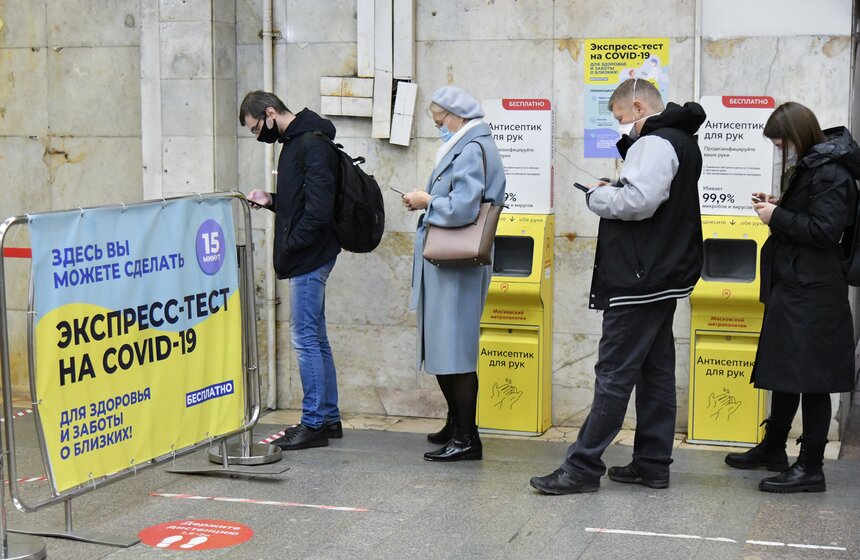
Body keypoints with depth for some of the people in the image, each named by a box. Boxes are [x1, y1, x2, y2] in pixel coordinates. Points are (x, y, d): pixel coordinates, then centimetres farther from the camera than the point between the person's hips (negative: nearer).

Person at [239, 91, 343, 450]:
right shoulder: (295, 143, 16)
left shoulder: (312, 144, -16)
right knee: (315, 338, 14)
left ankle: (314, 424, -1)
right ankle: (329, 418, 21)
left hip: (310, 258, -11)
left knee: (305, 337, -7)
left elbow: (320, 207, -24)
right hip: (309, 258, 11)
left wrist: (291, 246, -17)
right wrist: (271, 201, 8)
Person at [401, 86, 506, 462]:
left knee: (454, 351, -6)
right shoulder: (467, 147, 17)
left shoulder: (471, 151, -16)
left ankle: (467, 439, -1)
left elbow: (461, 208, -26)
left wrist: (427, 201, -11)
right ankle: (457, 424, 31)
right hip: (446, 263, 11)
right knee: (443, 348, 18)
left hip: (456, 268, -11)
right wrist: (430, 202, 9)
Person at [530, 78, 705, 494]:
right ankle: (652, 464, 18)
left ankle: (582, 467, -5)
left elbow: (638, 200, -27)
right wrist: (613, 192, 6)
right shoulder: (682, 142, 19)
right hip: (665, 279, 11)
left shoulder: (655, 143, -14)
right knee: (655, 371, 12)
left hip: (640, 282, -11)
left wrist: (597, 196, -10)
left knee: (614, 373, -8)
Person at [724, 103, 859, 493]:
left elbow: (825, 230, -22)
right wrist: (776, 208, 4)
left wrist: (778, 218, -15)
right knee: (782, 372, 18)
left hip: (813, 295, -10)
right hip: (792, 288, 10)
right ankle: (773, 449, 31)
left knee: (810, 379, -5)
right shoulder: (806, 168, 15)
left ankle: (811, 468, 2)